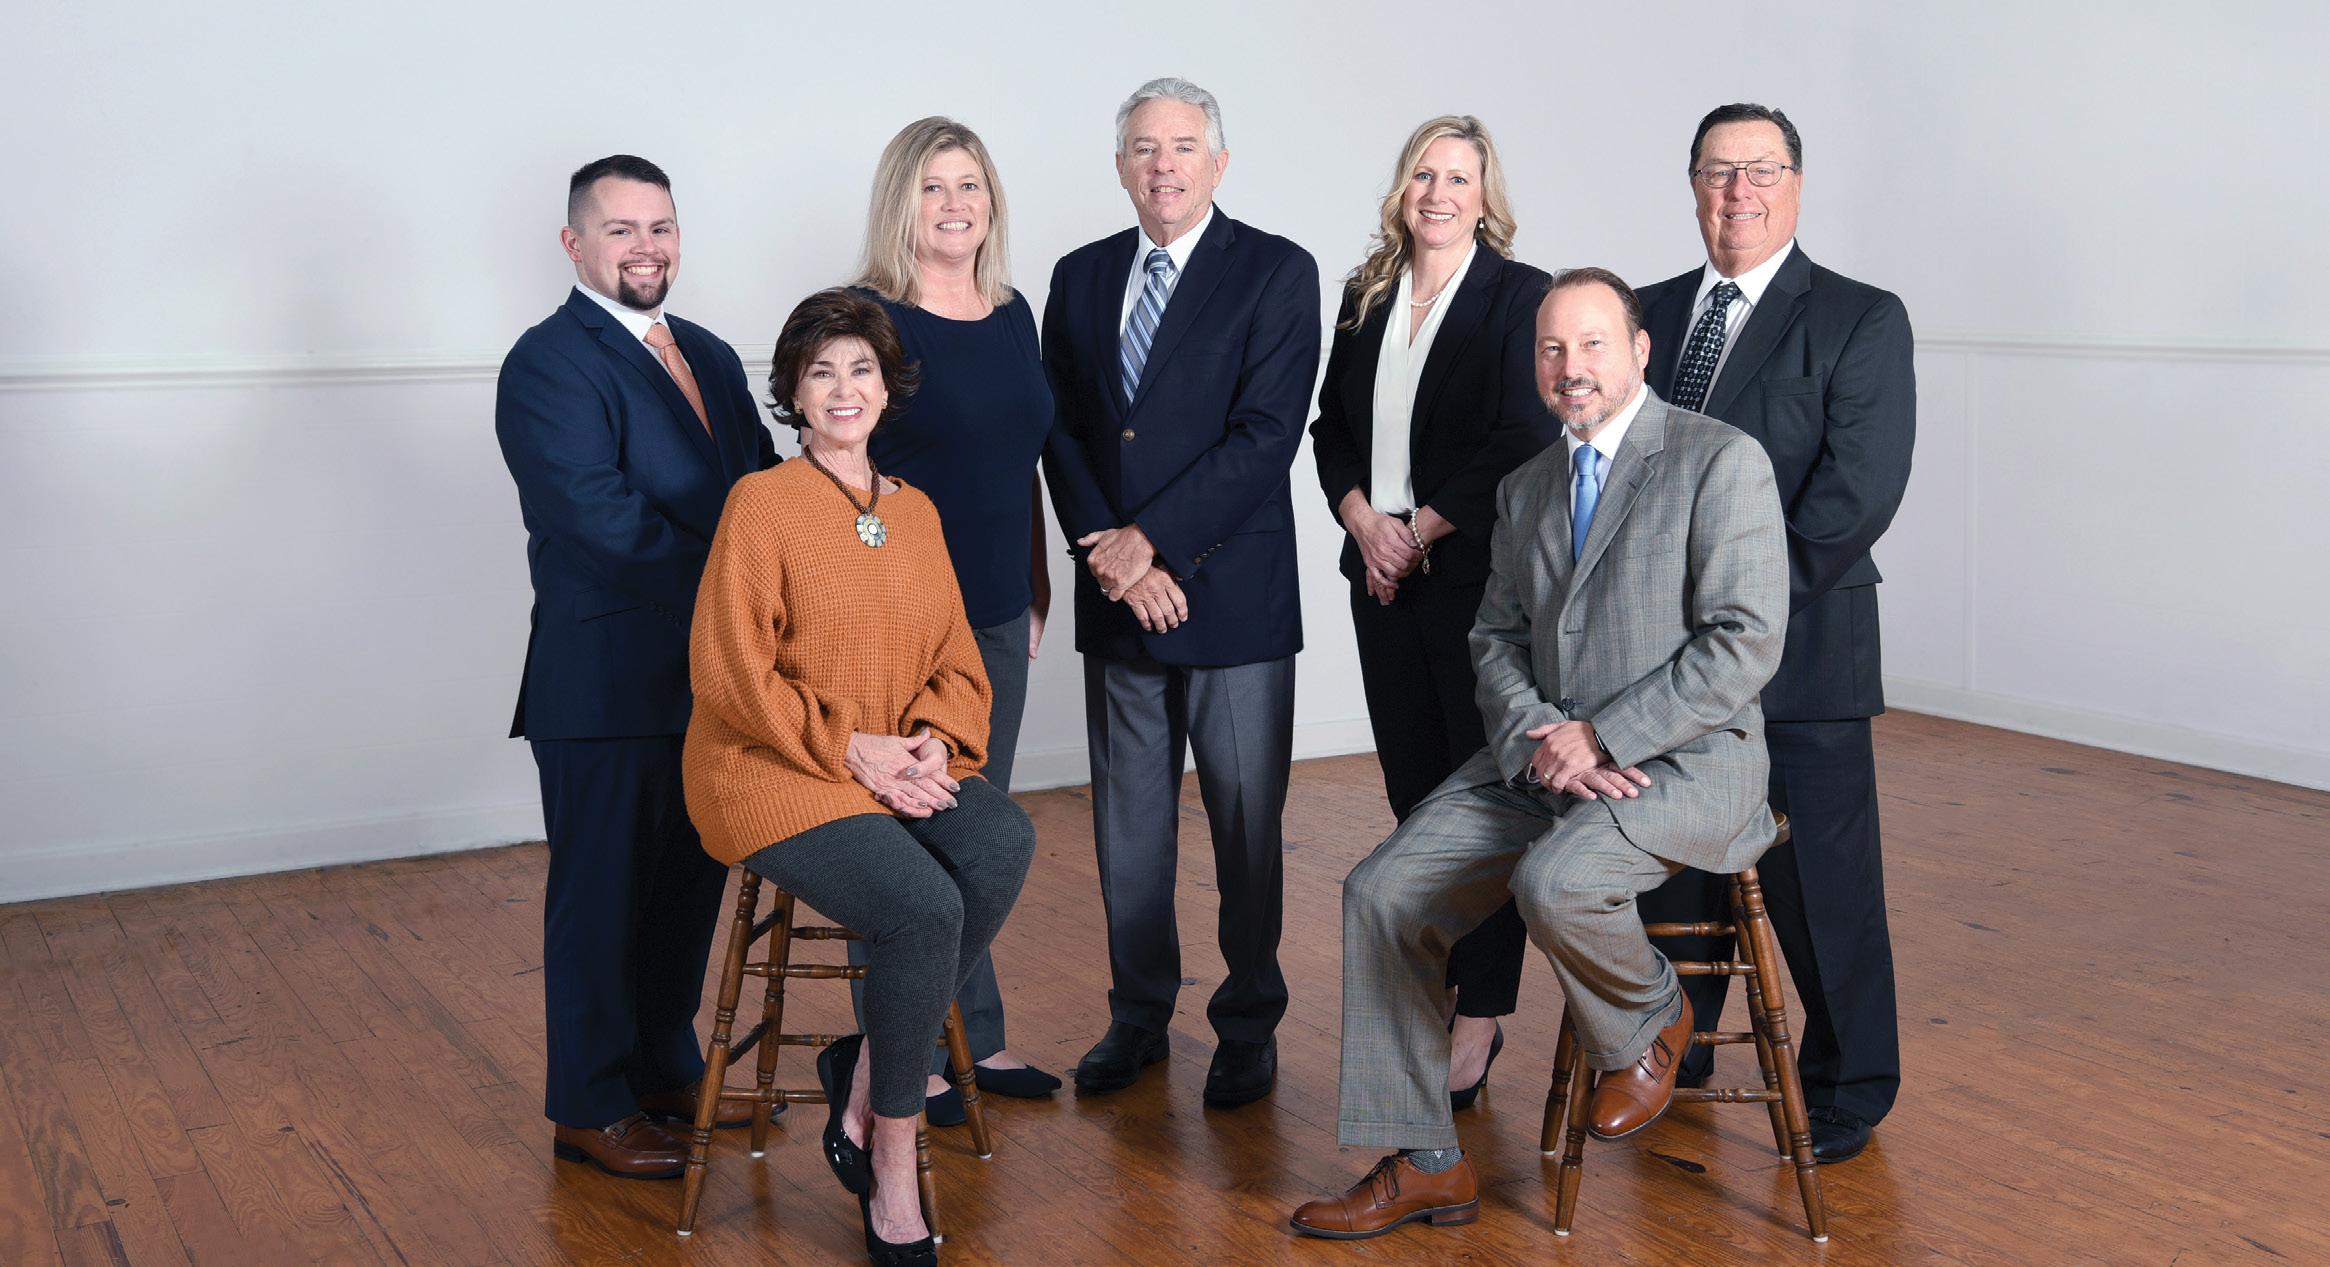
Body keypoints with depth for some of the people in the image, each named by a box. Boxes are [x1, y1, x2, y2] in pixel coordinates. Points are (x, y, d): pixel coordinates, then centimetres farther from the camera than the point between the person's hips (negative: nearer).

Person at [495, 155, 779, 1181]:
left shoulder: (710, 355, 14)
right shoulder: (549, 364, -11)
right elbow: (604, 519, -21)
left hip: (713, 679, 8)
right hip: (609, 684, -7)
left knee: (691, 885, 17)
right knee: (603, 896, 4)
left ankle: (668, 1068, 33)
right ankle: (591, 1106, 18)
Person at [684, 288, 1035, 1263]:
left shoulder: (916, 511, 13)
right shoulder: (761, 502, -5)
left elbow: (956, 658, 13)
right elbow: (730, 672, -10)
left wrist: (933, 738, -7)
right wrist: (851, 749, -15)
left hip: (898, 767, 6)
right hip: (772, 777, -5)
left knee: (1004, 842, -26)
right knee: (923, 904, -29)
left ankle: (863, 1077, -9)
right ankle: (891, 1169, -9)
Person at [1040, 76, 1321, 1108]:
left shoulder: (1277, 273, -3)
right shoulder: (1081, 277, 11)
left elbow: (1266, 435, -12)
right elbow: (1060, 432, 6)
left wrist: (1151, 541, -15)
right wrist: (1113, 556, -7)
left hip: (1233, 596, -4)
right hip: (1118, 597, 4)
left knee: (1246, 824, 4)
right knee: (1127, 820, 12)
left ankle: (1249, 1025, 19)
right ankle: (1138, 1015, 26)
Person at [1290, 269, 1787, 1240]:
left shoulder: (1722, 462, -7)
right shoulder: (1526, 488, 15)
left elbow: (1746, 643, -14)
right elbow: (1497, 636, 14)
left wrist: (1602, 737, -17)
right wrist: (1540, 738, -7)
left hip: (1684, 760, -7)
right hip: (1538, 761, 7)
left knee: (1554, 883, -34)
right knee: (1381, 894, -7)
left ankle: (1651, 1022, 2)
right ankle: (1424, 1164, 4)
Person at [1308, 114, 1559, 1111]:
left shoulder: (1521, 298, -5)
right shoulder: (1367, 295, 12)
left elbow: (1523, 444, -12)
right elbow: (1332, 427, 13)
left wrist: (1421, 530, -11)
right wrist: (1364, 522, -4)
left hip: (1477, 573, -5)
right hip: (1383, 575, 6)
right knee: (1413, 790, 10)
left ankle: (1482, 1013, 4)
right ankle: (1435, 983, 20)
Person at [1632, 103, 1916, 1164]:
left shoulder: (1861, 320, -4)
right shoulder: (1654, 311, 12)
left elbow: (1859, 493, -12)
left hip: (1799, 658, -5)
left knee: (1820, 877, 2)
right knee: (1668, 866, 14)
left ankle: (1847, 1093, 19)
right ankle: (1671, 1061, 32)